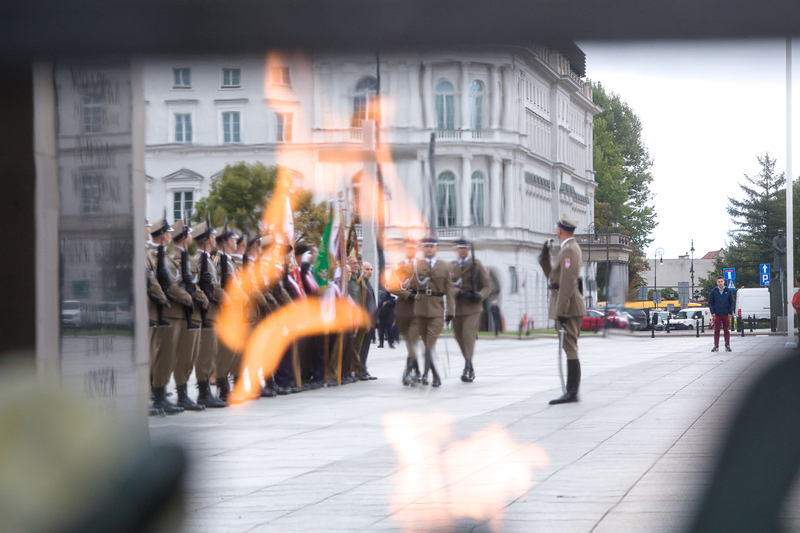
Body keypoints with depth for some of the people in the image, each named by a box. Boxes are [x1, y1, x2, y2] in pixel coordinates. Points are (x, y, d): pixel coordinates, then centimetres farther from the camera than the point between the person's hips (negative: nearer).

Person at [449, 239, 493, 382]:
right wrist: (460, 293, -14)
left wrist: (480, 296, -15)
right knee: (460, 338, 6)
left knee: (468, 335, -17)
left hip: (472, 308, -3)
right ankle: (469, 368, 20)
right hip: (456, 307, 3)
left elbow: (487, 285, 5)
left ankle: (468, 368, -22)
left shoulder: (476, 264, 6)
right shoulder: (451, 266, 13)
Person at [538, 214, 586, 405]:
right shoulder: (569, 248, 19)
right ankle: (572, 390, 14)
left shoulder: (569, 250, -14)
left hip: (568, 306, -11)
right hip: (567, 308, 11)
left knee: (570, 348, -10)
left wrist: (561, 312, -23)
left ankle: (572, 392, -10)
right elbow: (553, 275, 24)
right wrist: (544, 257, 12)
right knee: (570, 348, 11)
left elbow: (567, 282, -21)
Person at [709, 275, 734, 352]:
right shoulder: (713, 291, 3)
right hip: (716, 314, 0)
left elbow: (731, 302, 7)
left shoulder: (728, 291, 4)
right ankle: (716, 346, 6)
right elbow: (710, 302, 5)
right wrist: (712, 312, -4)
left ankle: (727, 346, 9)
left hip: (726, 314, 0)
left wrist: (730, 313, -1)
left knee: (727, 331, 3)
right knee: (716, 331, 2)